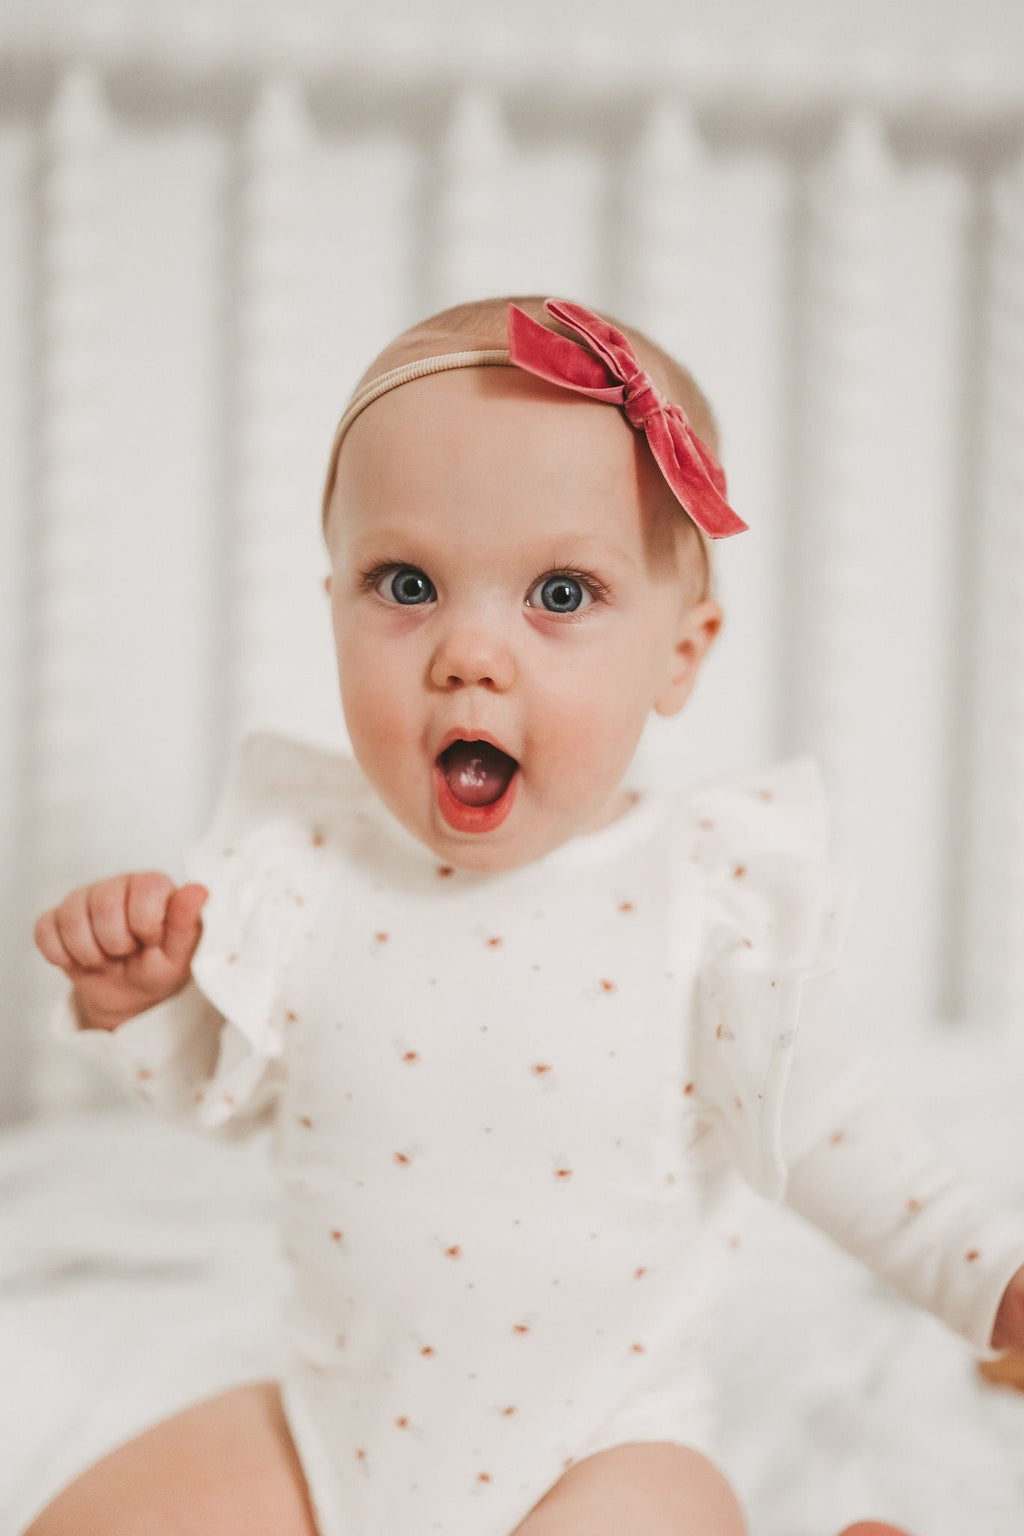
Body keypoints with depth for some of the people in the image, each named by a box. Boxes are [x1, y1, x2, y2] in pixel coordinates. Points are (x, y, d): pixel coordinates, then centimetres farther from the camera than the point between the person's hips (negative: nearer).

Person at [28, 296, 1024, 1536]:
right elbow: (226, 1086, 7)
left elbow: (824, 1139, -1)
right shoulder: (312, 861, -8)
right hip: (338, 1421, 3)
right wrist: (135, 998, -11)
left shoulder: (711, 892, -14)